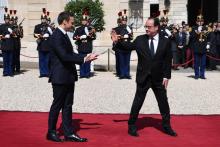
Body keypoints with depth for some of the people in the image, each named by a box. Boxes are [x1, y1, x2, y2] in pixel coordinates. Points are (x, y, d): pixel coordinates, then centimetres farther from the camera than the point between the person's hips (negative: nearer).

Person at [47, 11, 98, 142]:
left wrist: (85, 57, 3)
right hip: (60, 77, -9)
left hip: (68, 77, 9)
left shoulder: (64, 35, 12)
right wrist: (84, 59, -23)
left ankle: (69, 133, 17)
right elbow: (64, 56, -25)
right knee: (57, 105, 4)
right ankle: (51, 132, 19)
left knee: (67, 105, 11)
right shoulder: (57, 36, -18)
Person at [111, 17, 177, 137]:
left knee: (163, 102, 11)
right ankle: (132, 126, 18)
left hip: (158, 78, 1)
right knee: (137, 102, 5)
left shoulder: (165, 41, -2)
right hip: (143, 77, -1)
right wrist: (117, 42, -14)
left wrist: (167, 76, -5)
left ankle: (166, 126, 26)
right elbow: (128, 46, 3)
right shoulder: (140, 39, -2)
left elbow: (168, 60, -1)